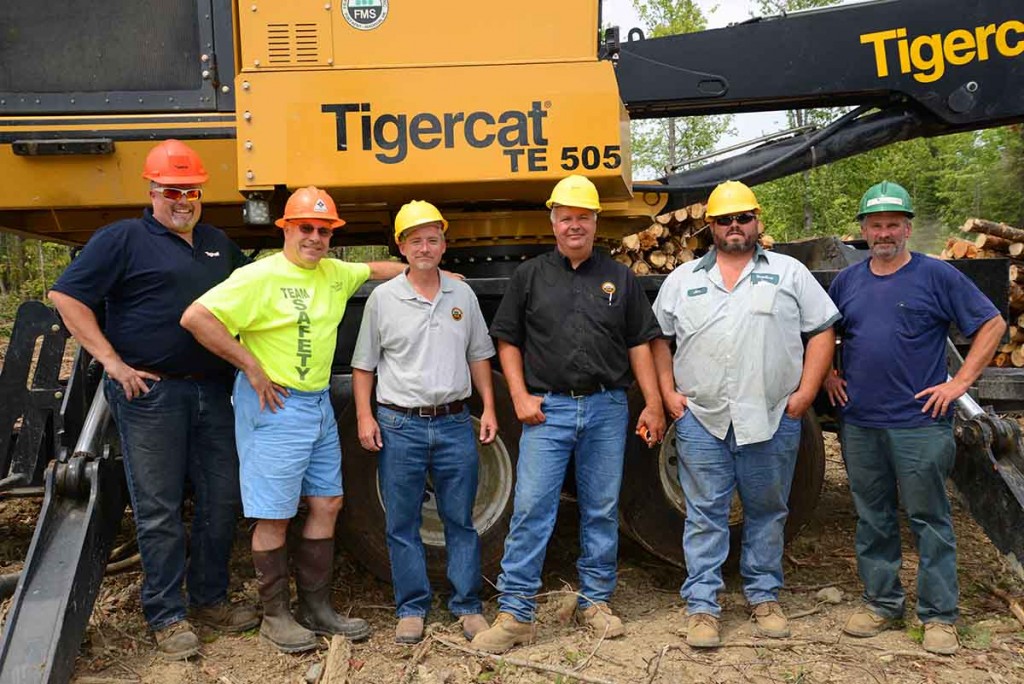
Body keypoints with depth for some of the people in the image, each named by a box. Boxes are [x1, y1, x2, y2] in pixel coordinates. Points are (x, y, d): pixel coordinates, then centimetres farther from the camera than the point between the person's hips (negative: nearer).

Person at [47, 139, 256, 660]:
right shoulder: (124, 239, -3)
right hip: (150, 393, -6)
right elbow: (66, 296, -8)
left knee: (221, 499, 10)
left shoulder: (218, 243, 16)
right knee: (158, 509, 1)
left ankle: (209, 598, 26)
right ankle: (167, 615, 13)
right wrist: (111, 361, -12)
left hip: (212, 391, 6)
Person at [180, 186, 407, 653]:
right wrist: (251, 367, -18)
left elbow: (376, 269, 28)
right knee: (274, 517, 1)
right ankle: (275, 615, 18)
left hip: (320, 404, 8)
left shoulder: (334, 273, 9)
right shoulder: (261, 277, -14)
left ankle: (316, 607, 25)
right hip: (276, 408, -8)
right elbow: (195, 317, -20)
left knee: (326, 505, 12)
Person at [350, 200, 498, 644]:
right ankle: (411, 608, 19)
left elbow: (479, 356, 13)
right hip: (399, 425, -1)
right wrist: (364, 416, -4)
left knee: (461, 520, 8)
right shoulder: (382, 298, 1)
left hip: (455, 424, 2)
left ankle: (467, 605, 20)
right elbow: (363, 364, 4)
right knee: (402, 524, 6)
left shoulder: (462, 295, 8)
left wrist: (489, 409, 6)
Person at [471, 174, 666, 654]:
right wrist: (520, 395, -3)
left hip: (607, 408, 2)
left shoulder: (619, 277, 10)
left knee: (602, 510, 9)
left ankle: (595, 601, 24)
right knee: (531, 509, -5)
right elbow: (507, 340, 8)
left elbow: (639, 344, 9)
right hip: (548, 408, -1)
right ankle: (514, 614, 2)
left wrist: (653, 404, 4)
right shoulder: (530, 276, 7)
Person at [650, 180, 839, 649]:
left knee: (768, 513, 11)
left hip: (773, 420, 0)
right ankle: (701, 606, 12)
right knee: (705, 515, 3)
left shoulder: (789, 273, 7)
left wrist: (804, 394, -2)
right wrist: (668, 394, 4)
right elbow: (659, 338, 14)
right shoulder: (683, 279, 10)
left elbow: (823, 331, 6)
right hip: (701, 420, 0)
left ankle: (764, 596, 27)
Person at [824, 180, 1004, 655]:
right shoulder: (846, 281, 9)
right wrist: (829, 376, 9)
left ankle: (938, 615, 15)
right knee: (873, 520, 13)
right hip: (859, 424, 4)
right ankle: (881, 602, 26)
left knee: (929, 521, 4)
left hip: (920, 424, -4)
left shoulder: (937, 276, -3)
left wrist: (960, 382, -8)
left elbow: (992, 324, -2)